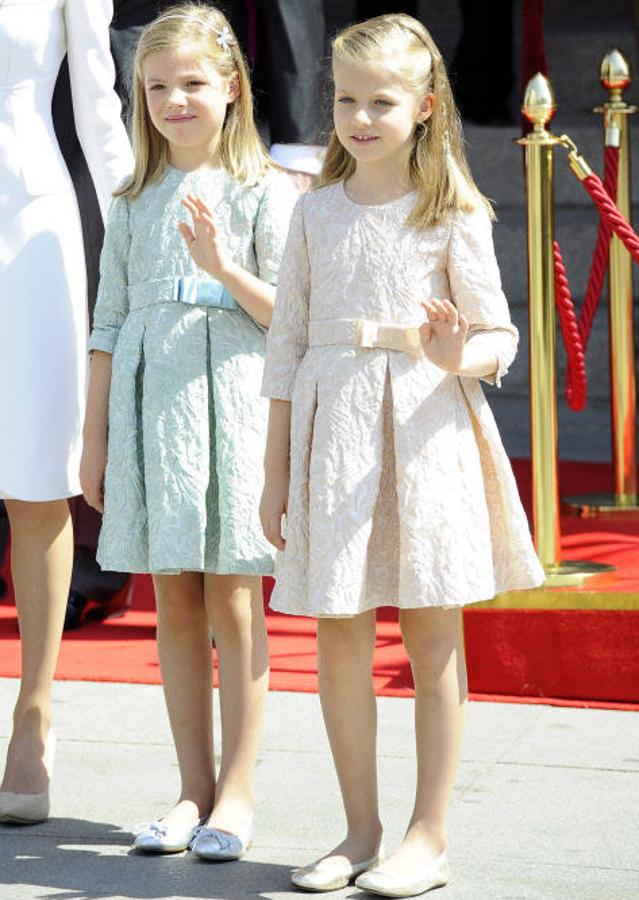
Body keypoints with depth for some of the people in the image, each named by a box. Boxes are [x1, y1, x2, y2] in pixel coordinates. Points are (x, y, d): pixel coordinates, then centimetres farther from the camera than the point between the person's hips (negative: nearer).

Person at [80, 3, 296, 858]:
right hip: (149, 403, 4)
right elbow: (111, 323, 15)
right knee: (174, 602, 7)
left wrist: (223, 266, -18)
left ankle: (236, 789, 7)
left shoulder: (263, 192, 0)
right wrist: (96, 435, 12)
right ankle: (194, 788, 16)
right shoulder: (135, 203, 13)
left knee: (233, 602, -2)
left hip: (230, 403, -4)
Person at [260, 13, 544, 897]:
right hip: (332, 430, 3)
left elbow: (500, 337, 1)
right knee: (339, 633, 4)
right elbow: (288, 343, 11)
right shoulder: (316, 211, 9)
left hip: (425, 429, -3)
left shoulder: (454, 214, 0)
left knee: (433, 636, 2)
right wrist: (275, 469, 10)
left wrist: (459, 356, -23)